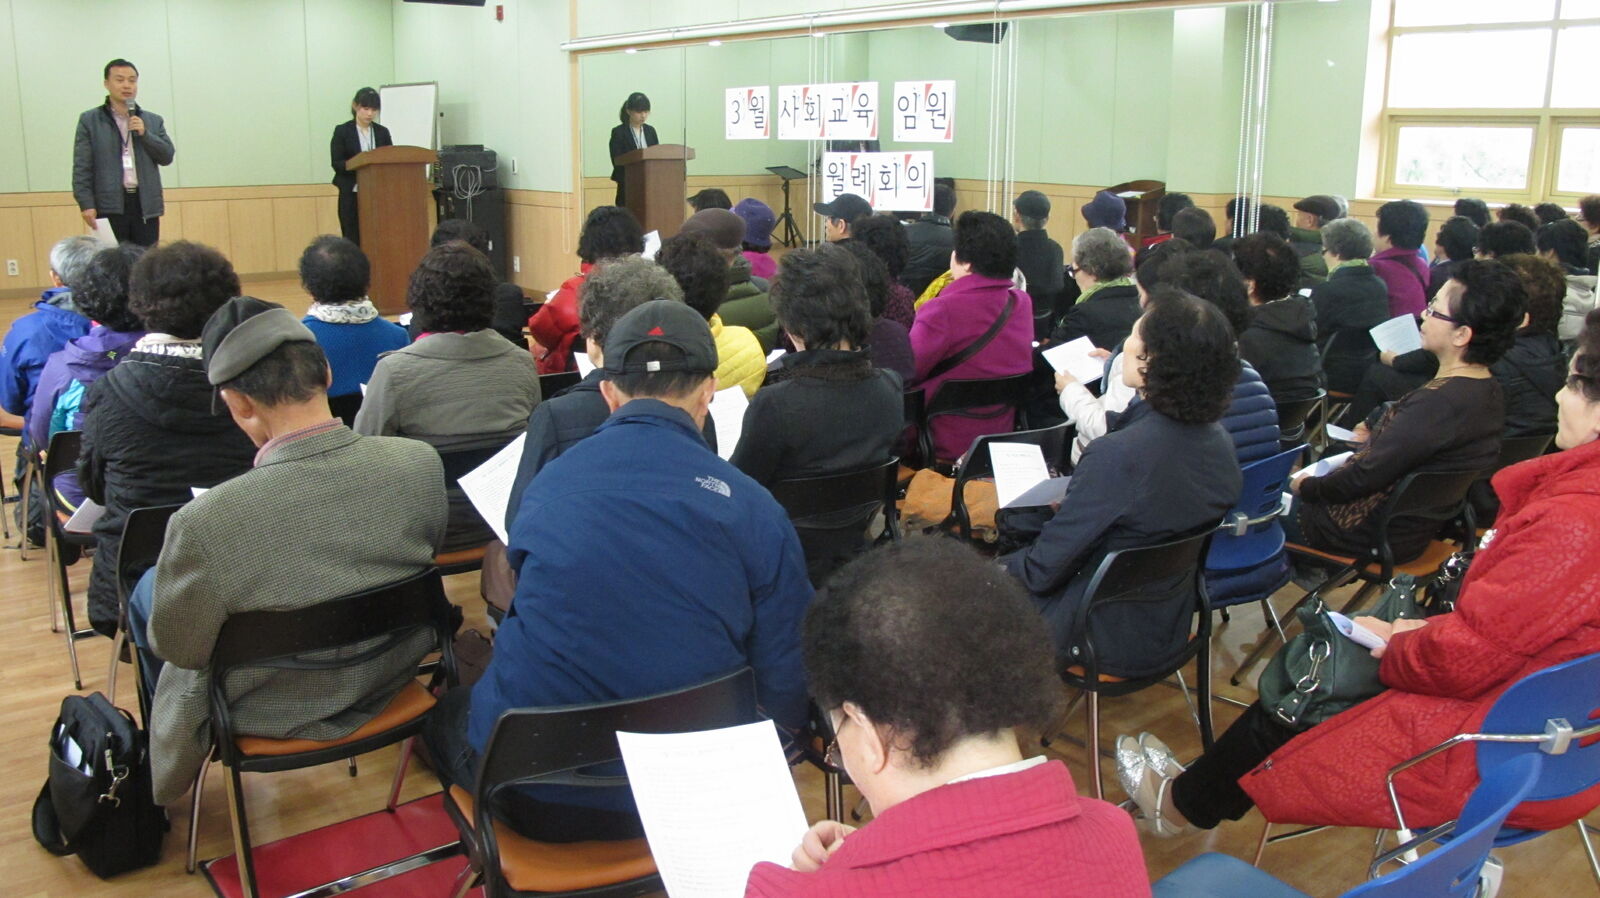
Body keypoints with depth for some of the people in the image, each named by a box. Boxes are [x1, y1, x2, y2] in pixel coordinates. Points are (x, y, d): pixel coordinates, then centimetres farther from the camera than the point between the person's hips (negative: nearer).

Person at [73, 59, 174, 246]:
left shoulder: (153, 121, 15)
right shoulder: (90, 121, 6)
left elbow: (167, 156, 7)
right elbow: (81, 168, 1)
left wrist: (144, 133, -6)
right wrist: (86, 204, -8)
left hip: (146, 205, 3)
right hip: (110, 206, -2)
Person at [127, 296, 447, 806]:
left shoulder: (206, 523, -35)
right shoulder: (421, 464, -23)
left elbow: (176, 649, -16)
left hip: (277, 711, -4)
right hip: (392, 677, 5)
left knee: (146, 591, 24)